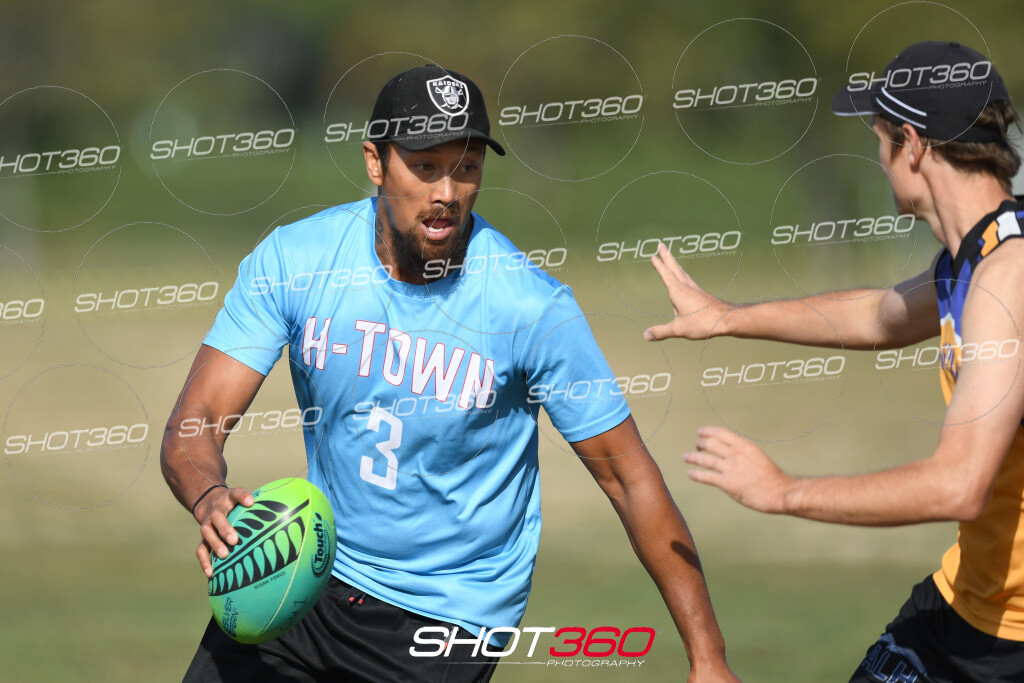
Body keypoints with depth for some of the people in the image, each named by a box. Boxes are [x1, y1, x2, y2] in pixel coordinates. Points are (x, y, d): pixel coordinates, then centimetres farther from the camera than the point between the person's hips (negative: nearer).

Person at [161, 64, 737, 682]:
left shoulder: (532, 307, -18)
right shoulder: (291, 261, -11)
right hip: (315, 578, 3)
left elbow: (631, 478, -12)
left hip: (449, 615, -3)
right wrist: (211, 500, -38)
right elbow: (194, 426, -12)